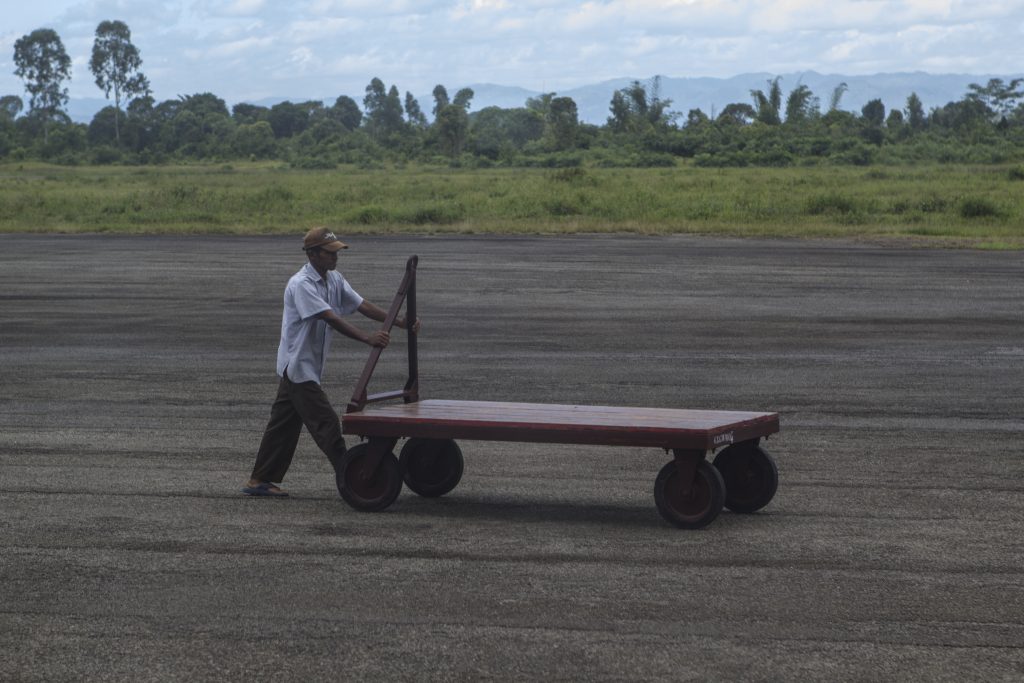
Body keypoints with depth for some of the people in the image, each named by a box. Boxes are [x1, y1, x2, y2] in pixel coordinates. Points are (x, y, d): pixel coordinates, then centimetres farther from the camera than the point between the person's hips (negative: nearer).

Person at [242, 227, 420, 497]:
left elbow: (361, 305, 3)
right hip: (298, 364, -9)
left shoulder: (334, 280, 8)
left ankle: (259, 481, 19)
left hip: (309, 366, 9)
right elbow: (331, 318, -30)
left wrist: (398, 321, -9)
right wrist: (367, 338, -40)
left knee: (284, 424, 13)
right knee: (326, 422, -10)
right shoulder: (301, 284, -20)